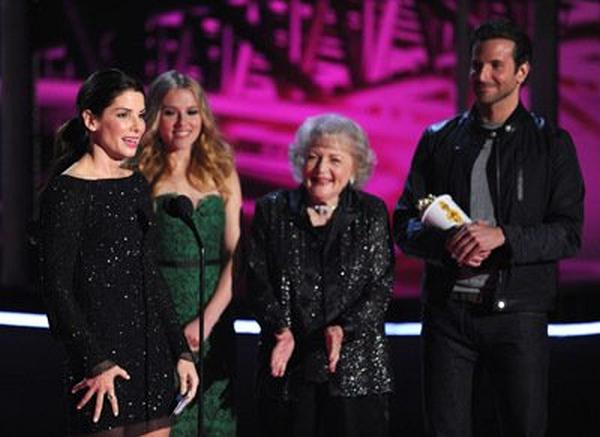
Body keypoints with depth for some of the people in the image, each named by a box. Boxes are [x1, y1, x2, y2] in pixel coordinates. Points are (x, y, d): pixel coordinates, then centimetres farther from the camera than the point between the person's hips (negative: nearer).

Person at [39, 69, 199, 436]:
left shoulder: (137, 185, 13)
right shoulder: (66, 192, -9)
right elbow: (57, 286, -12)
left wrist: (181, 350, 14)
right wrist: (96, 364, -16)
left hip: (153, 351, 7)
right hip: (102, 348, -7)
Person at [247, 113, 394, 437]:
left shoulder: (371, 214, 6)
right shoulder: (272, 211, 8)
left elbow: (381, 287, 0)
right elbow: (258, 282, 4)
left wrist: (344, 329, -15)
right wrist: (281, 330, -12)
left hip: (355, 370, 0)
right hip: (288, 370, 1)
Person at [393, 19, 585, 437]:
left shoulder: (551, 144, 4)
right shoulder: (440, 140, 11)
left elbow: (569, 233, -2)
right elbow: (405, 224, 9)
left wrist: (502, 237, -18)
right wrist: (447, 242, -13)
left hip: (518, 312, -2)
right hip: (448, 310, 2)